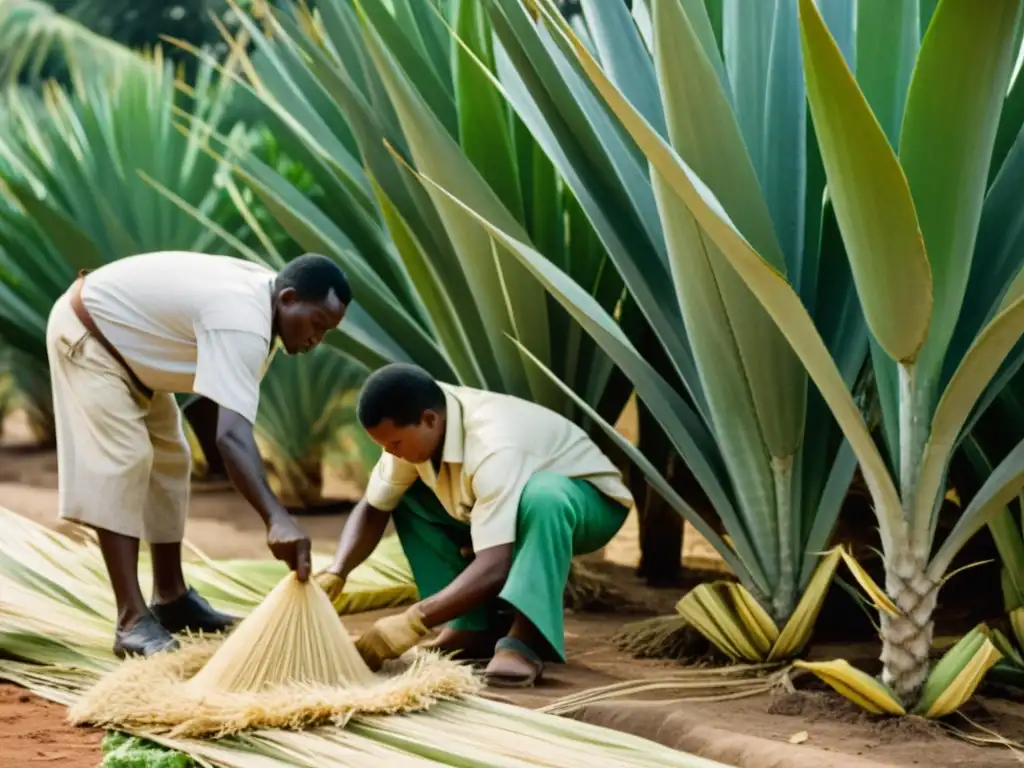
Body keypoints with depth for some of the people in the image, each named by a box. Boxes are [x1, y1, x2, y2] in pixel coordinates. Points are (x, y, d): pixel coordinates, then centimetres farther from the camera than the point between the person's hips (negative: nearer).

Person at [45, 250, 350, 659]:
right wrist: (277, 519, -58)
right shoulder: (241, 324, -36)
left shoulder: (261, 291, -6)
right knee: (122, 463, -20)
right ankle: (132, 619, -22)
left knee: (168, 460, 13)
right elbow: (232, 435, -48)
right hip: (85, 334, -11)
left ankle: (171, 598, 22)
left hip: (127, 341, 11)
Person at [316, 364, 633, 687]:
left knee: (542, 498, -41)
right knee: (405, 498, -6)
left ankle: (524, 641, -39)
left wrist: (412, 621, -48)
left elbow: (494, 567, -44)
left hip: (589, 500, -8)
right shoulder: (414, 428, -15)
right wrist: (334, 574, -22)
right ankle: (475, 627, -6)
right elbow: (373, 509, -6)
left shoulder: (491, 445, -38)